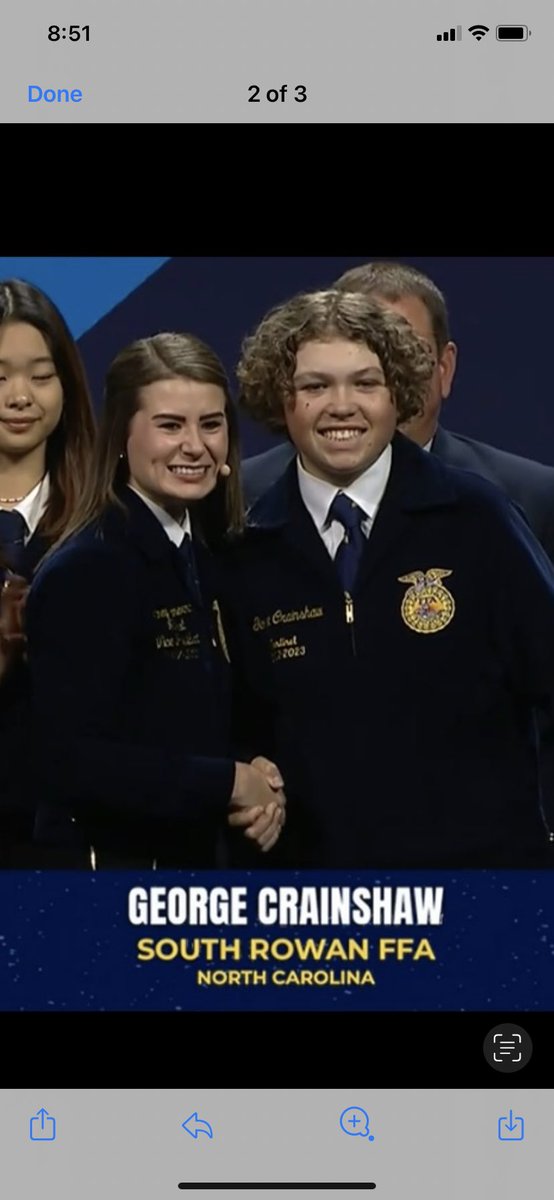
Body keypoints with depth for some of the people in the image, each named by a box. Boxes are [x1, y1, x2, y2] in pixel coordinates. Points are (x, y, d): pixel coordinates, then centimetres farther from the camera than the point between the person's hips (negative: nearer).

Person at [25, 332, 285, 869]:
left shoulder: (204, 560, 8)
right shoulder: (86, 571, -16)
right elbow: (76, 761, -24)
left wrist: (260, 785, -5)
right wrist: (230, 784, -14)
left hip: (195, 855, 7)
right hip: (107, 856, -7)